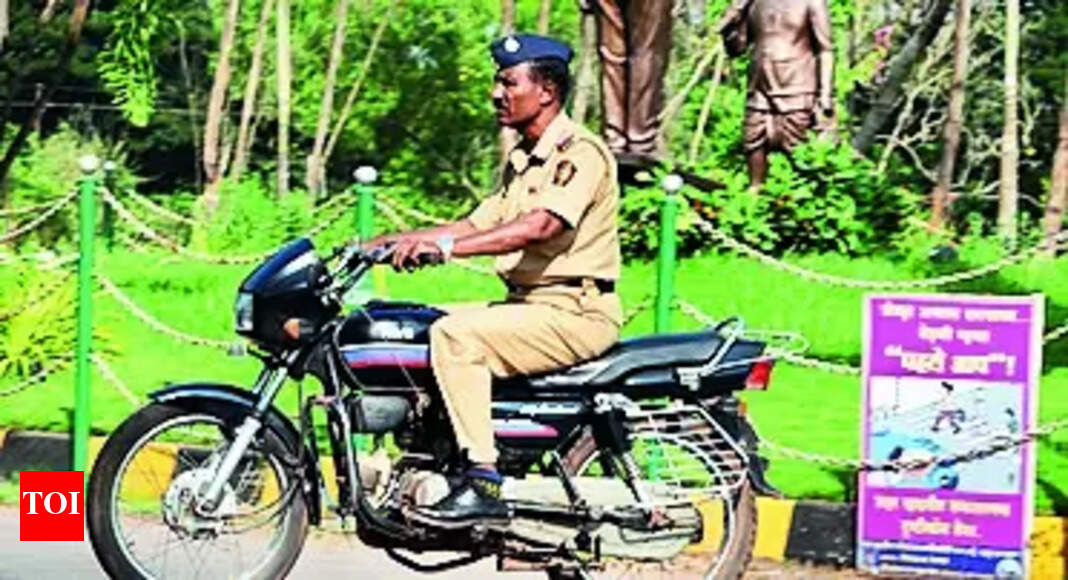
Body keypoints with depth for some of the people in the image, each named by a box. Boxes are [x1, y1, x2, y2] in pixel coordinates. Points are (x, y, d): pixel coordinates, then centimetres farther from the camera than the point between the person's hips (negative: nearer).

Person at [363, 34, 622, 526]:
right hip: (531, 304, 10)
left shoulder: (579, 152, -13)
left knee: (455, 335, -25)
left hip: (577, 313, -10)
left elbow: (538, 227, -28)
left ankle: (483, 485, -25)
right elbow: (478, 224, 19)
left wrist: (443, 246, -35)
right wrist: (389, 243, 9)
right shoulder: (523, 160, 20)